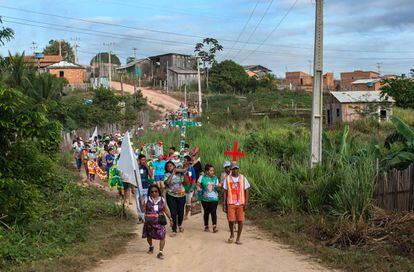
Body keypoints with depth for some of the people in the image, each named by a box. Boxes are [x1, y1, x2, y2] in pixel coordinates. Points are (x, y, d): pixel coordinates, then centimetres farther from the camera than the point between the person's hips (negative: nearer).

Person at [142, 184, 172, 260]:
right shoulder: (147, 199, -1)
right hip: (149, 222, 1)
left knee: (162, 236, -12)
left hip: (160, 222, -1)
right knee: (149, 236, 17)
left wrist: (170, 218, 6)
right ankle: (151, 246, 47)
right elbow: (143, 210, -3)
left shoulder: (162, 200, 3)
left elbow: (166, 210, 9)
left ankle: (160, 252, -2)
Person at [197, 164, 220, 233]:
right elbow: (198, 185, 4)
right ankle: (206, 227, 22)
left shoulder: (215, 178, 5)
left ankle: (214, 227, -14)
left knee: (213, 212, -10)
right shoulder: (202, 177, -2)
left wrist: (219, 186, -16)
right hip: (205, 199, -1)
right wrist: (201, 192, -6)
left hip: (214, 198, 1)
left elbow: (217, 186, 6)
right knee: (206, 212, 9)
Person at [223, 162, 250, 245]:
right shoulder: (227, 178, 4)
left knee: (240, 220, -1)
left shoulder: (242, 178, 4)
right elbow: (225, 192, 6)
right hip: (231, 203, 0)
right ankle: (232, 235, 22)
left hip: (241, 203, 0)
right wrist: (224, 204, 1)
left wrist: (246, 203, -5)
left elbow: (246, 191, 4)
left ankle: (238, 238, 10)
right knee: (231, 220, -4)